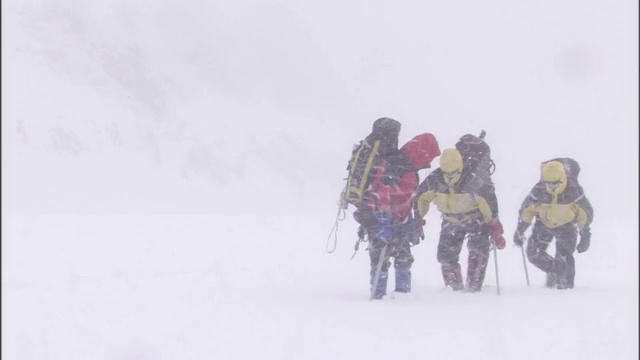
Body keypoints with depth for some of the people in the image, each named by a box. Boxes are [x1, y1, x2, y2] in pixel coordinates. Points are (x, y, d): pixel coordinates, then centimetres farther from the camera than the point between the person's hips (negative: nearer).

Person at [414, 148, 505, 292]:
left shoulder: (474, 182, -30)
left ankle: (474, 287, -17)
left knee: (478, 250, -21)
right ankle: (455, 287, 12)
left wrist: (495, 229, -22)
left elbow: (489, 202, -22)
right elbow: (421, 199, -4)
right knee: (446, 255, -4)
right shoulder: (434, 181, -21)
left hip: (475, 219, -3)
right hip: (451, 221, 3)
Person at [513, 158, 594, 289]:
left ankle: (566, 284, 8)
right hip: (544, 224, 2)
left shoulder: (574, 191, -27)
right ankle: (556, 271, 7)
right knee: (533, 253, -9)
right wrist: (519, 232, -6)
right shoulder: (538, 191, -23)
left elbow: (586, 212, -12)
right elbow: (526, 210, -7)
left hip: (567, 226, -2)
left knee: (564, 257, -13)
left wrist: (585, 236, -11)